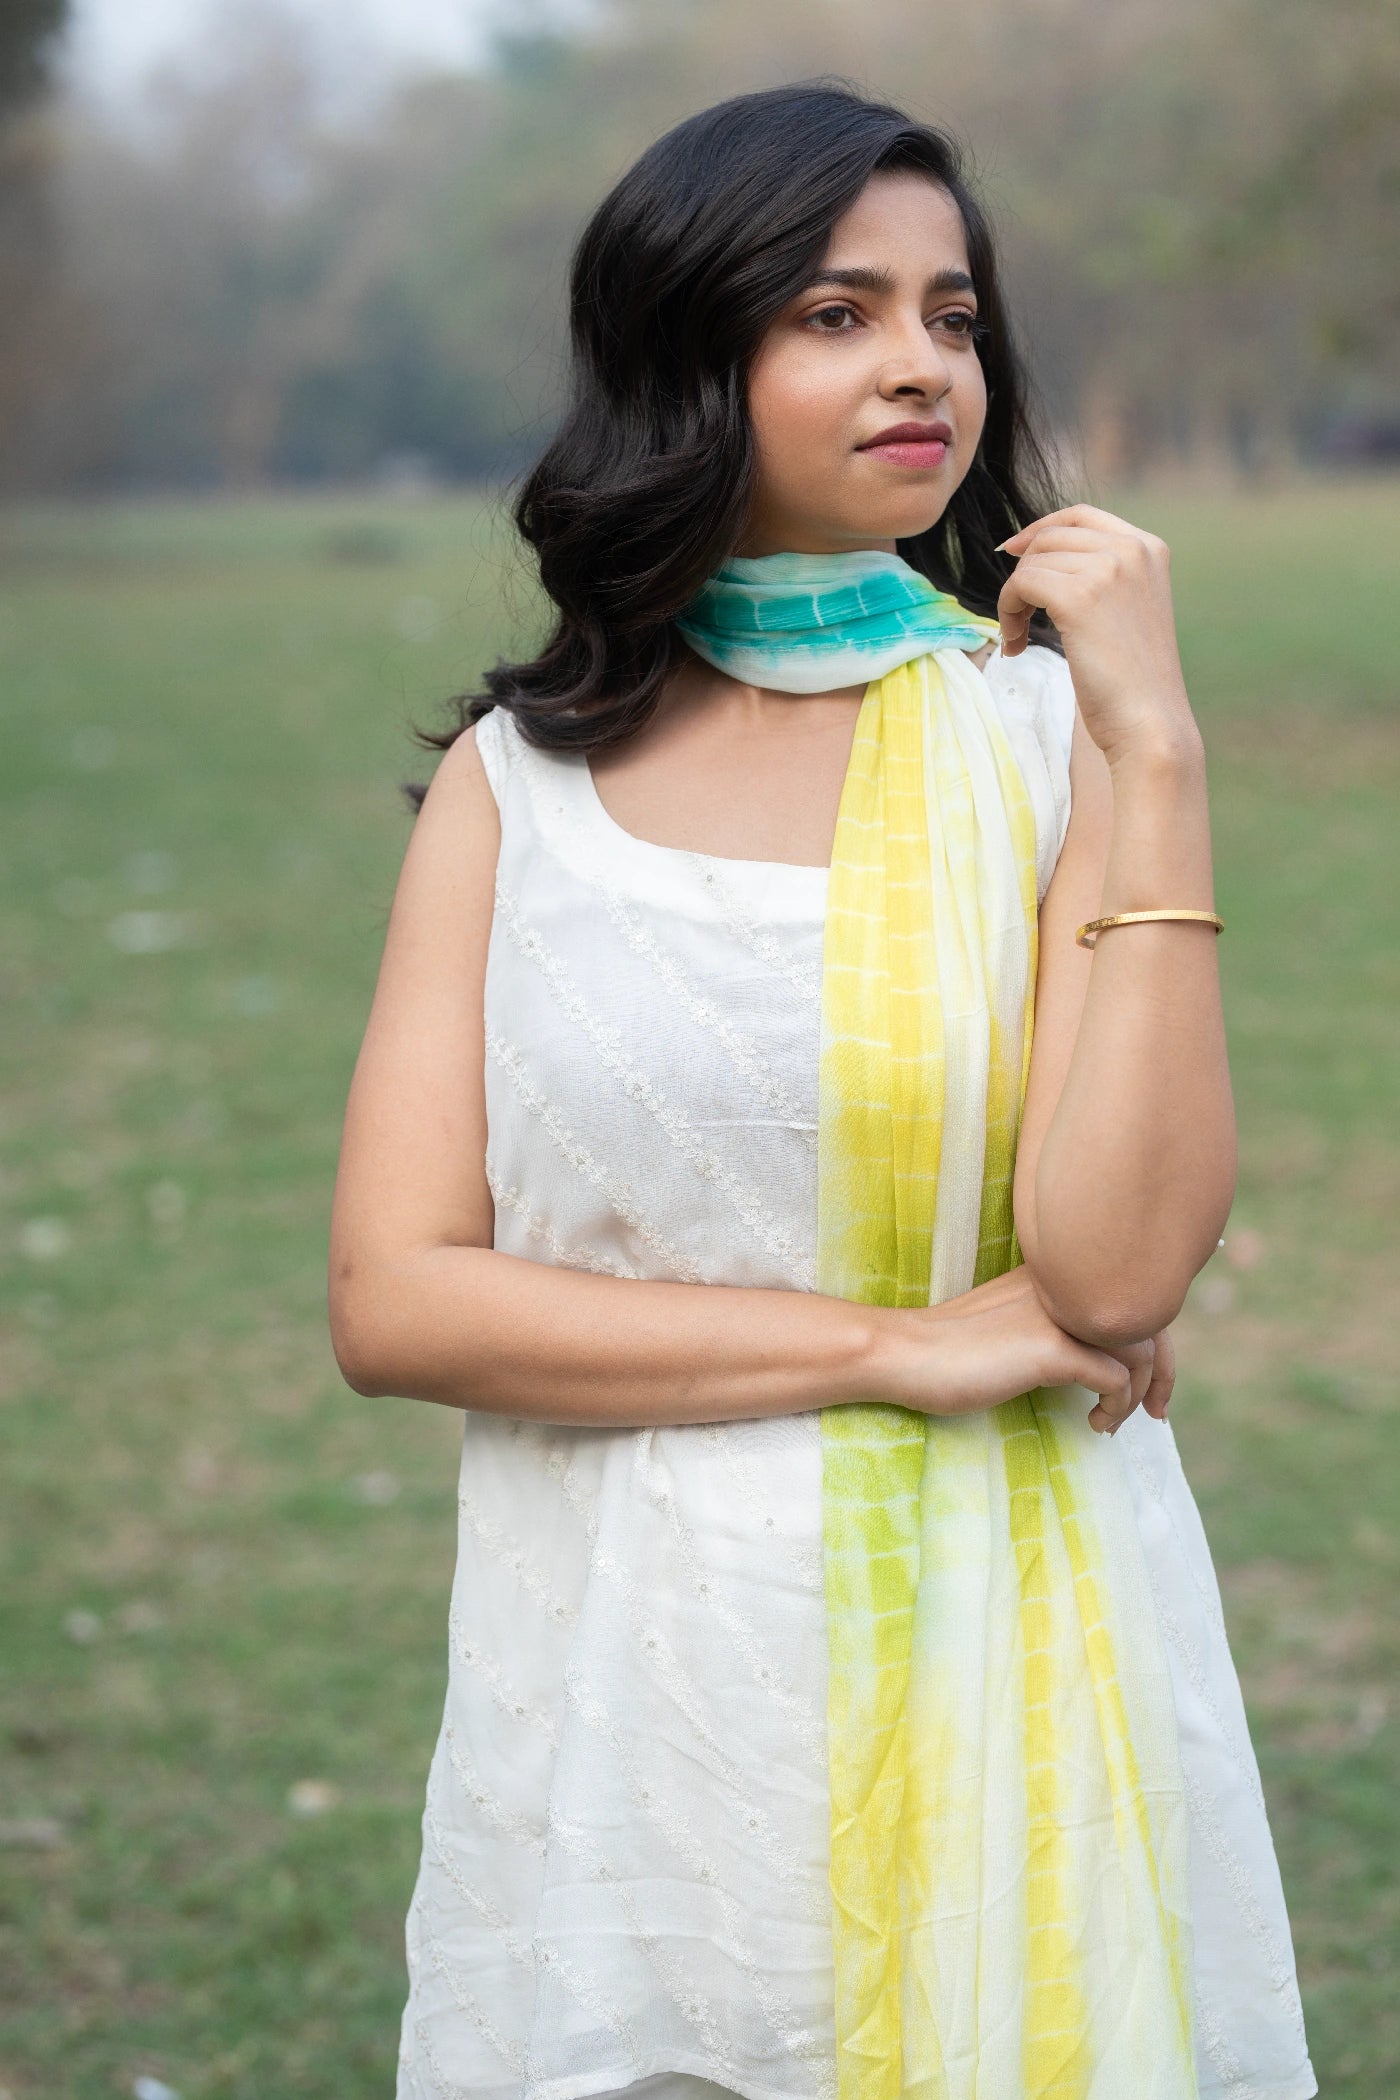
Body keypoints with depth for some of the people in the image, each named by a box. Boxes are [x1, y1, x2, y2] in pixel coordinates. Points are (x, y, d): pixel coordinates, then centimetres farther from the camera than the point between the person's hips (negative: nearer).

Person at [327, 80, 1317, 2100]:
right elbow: (394, 1297, -7)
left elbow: (1119, 1267, -15)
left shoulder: (1046, 733, -4)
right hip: (627, 1707, 1)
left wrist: (1155, 750, -17)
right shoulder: (519, 780, 1)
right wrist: (905, 1346, -13)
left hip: (998, 1692, -1)